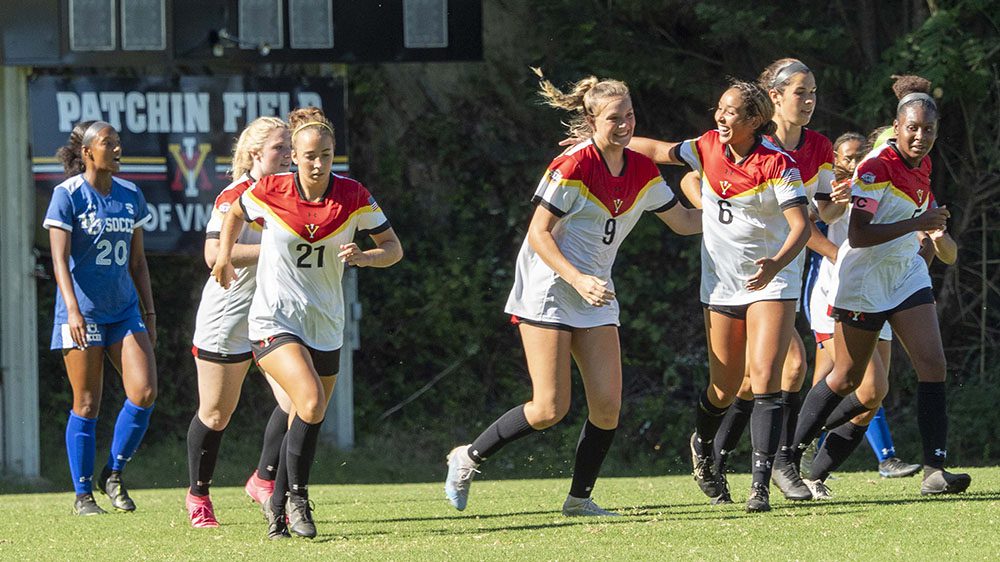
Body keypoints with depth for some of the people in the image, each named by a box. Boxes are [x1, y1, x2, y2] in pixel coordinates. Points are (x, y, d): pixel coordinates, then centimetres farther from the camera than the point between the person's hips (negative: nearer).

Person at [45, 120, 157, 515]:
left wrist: (149, 312, 14)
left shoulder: (131, 196, 10)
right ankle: (83, 494, 9)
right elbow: (60, 259, -13)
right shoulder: (67, 195, -6)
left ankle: (114, 474, 8)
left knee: (144, 392, -11)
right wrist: (73, 309, -24)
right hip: (83, 312, -5)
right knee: (87, 405, -2)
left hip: (124, 309, 5)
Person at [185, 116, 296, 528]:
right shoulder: (235, 197, -14)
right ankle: (198, 494, 23)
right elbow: (214, 254, -25)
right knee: (216, 413, 5)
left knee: (295, 398, -12)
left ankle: (264, 480, 5)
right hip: (227, 320, -6)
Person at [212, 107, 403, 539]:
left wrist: (364, 256, -20)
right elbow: (235, 214, 13)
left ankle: (277, 506, 27)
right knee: (311, 402, -24)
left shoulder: (353, 197, -7)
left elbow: (394, 249, -2)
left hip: (325, 326, 3)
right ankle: (296, 496, -6)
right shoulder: (269, 192, -9)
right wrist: (225, 256, 11)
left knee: (307, 423, 8)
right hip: (274, 320, -3)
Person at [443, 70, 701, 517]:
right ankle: (469, 457, 9)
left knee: (608, 404, -4)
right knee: (550, 409, -11)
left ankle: (580, 498, 11)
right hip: (546, 293, -6)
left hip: (595, 296, 6)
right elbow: (538, 233, -16)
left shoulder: (642, 171, 3)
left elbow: (683, 221, 15)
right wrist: (578, 279, -25)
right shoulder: (571, 167, -18)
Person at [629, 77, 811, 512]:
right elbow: (659, 151, 15)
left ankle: (760, 485, -19)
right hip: (721, 283, 4)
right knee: (725, 387, 9)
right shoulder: (710, 147, 0)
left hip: (772, 281, -4)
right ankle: (702, 448, 40)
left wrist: (775, 264, -40)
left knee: (764, 376, -17)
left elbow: (800, 225, -22)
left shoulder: (778, 165, -16)